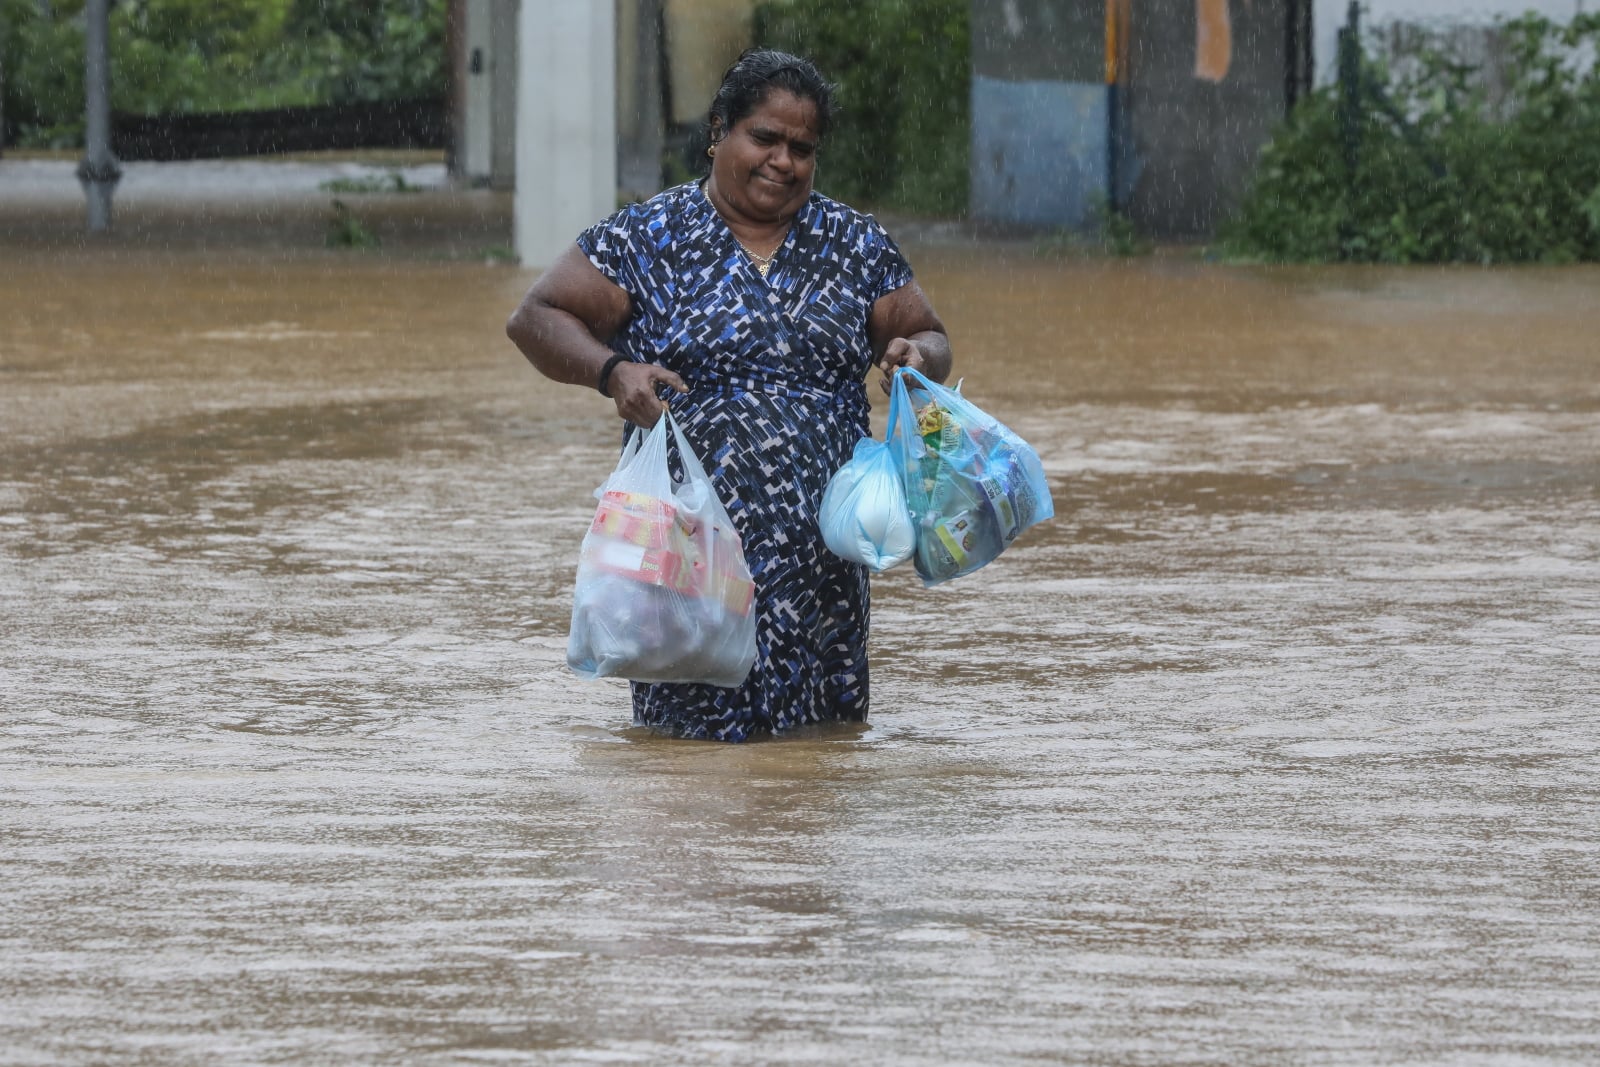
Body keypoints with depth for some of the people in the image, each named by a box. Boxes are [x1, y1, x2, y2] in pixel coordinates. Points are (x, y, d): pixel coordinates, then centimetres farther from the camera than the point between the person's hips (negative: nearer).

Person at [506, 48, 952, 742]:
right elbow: (535, 318, -1)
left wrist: (918, 359, -7)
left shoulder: (856, 245, 10)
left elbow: (931, 339, 18)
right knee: (704, 718, -3)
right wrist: (611, 370, -19)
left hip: (819, 547, 3)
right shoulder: (649, 238, 1)